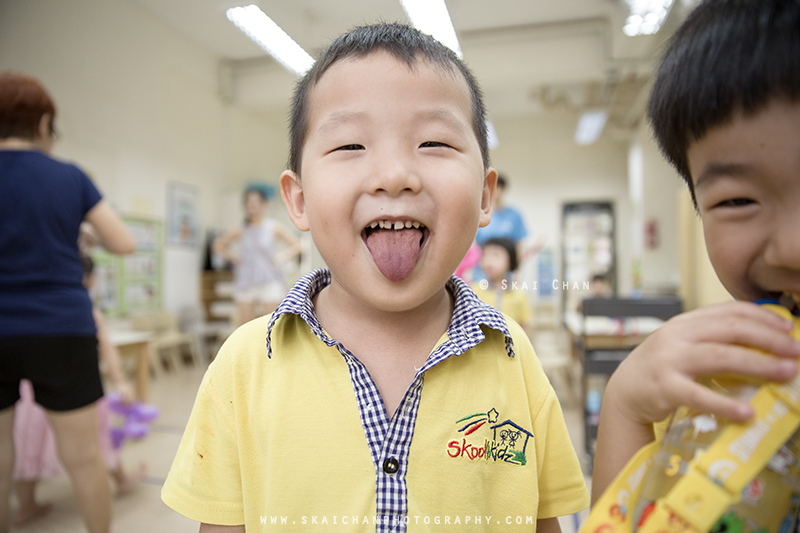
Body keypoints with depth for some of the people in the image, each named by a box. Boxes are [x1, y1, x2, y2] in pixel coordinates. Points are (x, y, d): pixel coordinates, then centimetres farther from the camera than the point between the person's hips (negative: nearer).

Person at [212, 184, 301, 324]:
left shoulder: (273, 227, -1)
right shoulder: (241, 231, 5)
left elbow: (296, 245, 3)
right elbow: (219, 245, 18)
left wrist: (281, 258, -5)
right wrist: (233, 258, 7)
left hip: (268, 282, -2)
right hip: (245, 284, 3)